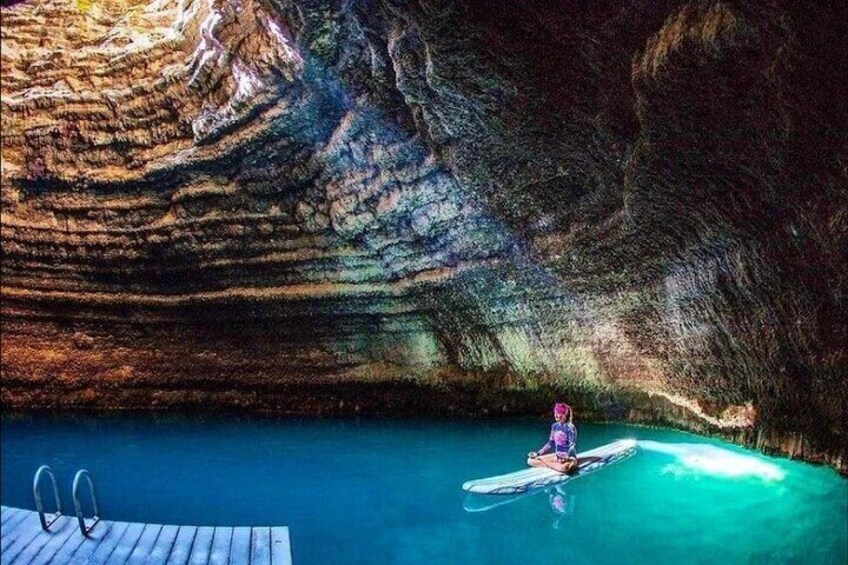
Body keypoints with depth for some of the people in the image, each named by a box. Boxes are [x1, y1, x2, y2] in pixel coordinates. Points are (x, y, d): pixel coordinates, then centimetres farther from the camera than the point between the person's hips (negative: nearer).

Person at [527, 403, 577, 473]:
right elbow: (550, 443, 14)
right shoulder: (555, 426, 8)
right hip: (557, 456, 7)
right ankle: (556, 466, -13)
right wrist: (538, 453, 5)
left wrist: (566, 457, -32)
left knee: (563, 468, -45)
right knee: (530, 460, -7)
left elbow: (573, 446, -16)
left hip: (569, 457, -7)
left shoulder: (570, 427, -12)